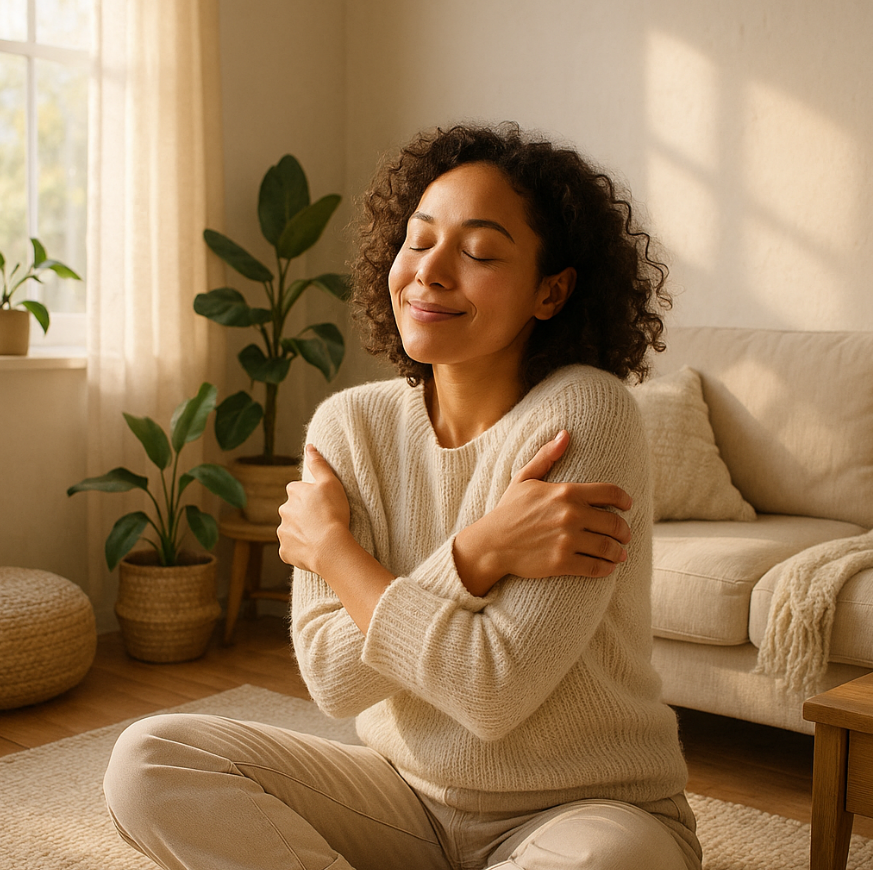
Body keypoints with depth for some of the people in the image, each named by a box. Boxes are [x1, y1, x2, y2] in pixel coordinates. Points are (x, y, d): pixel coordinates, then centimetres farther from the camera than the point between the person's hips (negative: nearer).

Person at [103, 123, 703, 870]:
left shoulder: (586, 414, -19)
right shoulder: (349, 424, -4)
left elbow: (494, 693, -25)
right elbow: (336, 680, -12)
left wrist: (331, 545, -14)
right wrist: (477, 554, -26)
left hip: (588, 810, -5)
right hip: (411, 792, 6)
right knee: (148, 760, -12)